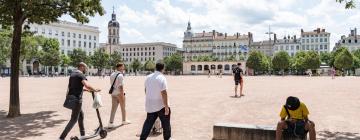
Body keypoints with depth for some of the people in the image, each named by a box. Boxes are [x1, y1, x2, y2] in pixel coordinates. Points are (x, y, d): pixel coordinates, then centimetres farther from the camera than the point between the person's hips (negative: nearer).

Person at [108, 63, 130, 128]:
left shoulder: (112, 75, 8)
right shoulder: (120, 75, -17)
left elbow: (112, 84, 13)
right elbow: (121, 86, -21)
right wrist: (122, 95, -19)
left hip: (113, 93, 6)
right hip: (119, 93, -6)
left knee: (113, 108, 6)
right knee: (123, 107, 13)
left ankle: (111, 123, 0)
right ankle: (124, 121, 28)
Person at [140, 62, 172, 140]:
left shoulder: (148, 77, 4)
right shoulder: (162, 78, -18)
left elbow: (146, 90, 15)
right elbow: (164, 93, -23)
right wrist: (166, 107, -20)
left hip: (150, 105, 6)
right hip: (161, 105, -6)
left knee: (148, 122, 15)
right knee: (166, 123, 11)